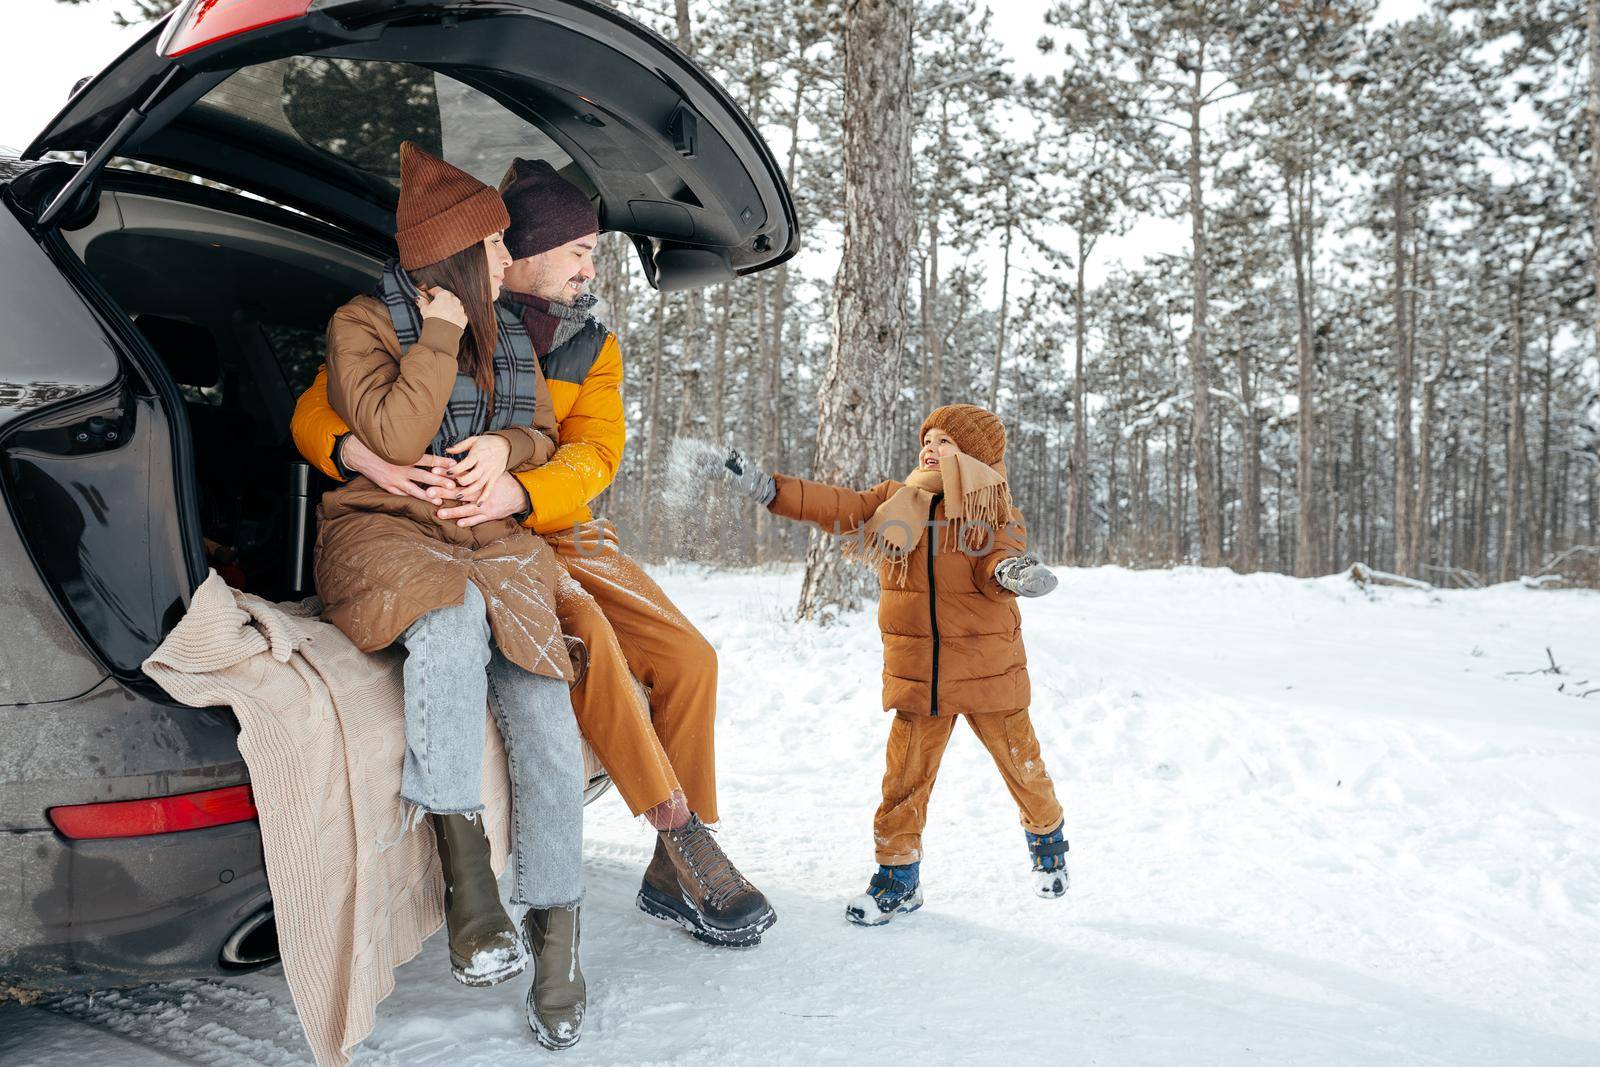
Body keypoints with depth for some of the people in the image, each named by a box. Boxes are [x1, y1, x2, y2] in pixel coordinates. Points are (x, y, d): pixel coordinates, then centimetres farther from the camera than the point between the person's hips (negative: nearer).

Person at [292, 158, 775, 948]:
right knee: (581, 630, -34)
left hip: (555, 529, 5)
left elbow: (595, 453, -7)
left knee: (688, 658, -11)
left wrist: (515, 492, -29)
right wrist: (368, 459, -29)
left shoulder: (590, 345, 9)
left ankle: (672, 878, 0)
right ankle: (683, 834, -23)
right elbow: (315, 412, -5)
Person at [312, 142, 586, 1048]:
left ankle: (557, 943, -9)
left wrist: (506, 447, -5)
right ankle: (467, 872, -32)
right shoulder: (364, 324, 1)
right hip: (384, 533, -4)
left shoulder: (511, 337, 18)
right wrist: (440, 334, -9)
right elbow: (397, 439, -13)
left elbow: (548, 439, 17)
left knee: (545, 720, -19)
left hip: (494, 543, 4)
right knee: (451, 617, -41)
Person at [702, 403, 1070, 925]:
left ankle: (1047, 840, 39)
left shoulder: (996, 513, -3)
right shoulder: (895, 503, 5)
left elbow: (993, 576, -17)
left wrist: (1010, 572, -41)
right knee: (904, 774, 2)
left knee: (1021, 764, 11)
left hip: (987, 663, -2)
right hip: (918, 671, 2)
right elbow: (835, 506, -4)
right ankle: (898, 876, 17)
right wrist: (764, 486, -13)